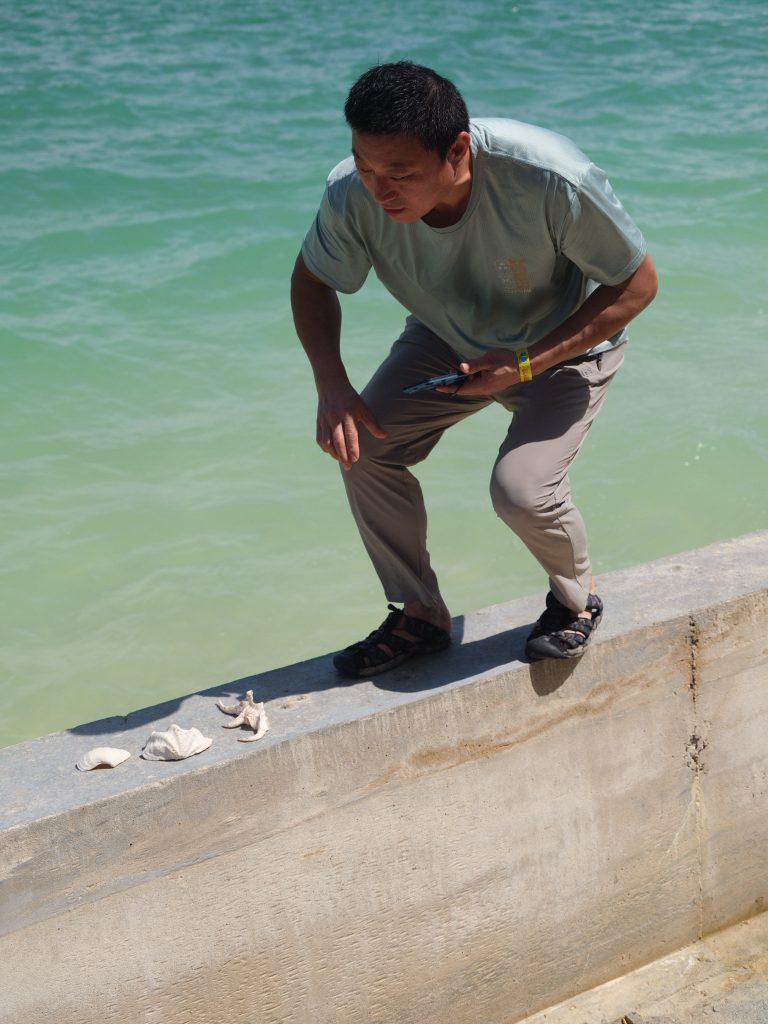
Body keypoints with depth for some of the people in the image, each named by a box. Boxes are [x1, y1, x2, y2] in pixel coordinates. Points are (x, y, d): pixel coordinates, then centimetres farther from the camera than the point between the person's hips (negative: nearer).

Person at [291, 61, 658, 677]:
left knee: (521, 489, -23)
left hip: (564, 345, -4)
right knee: (363, 446, -15)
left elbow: (636, 284, -24)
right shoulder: (352, 195, -29)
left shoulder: (550, 179, -39)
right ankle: (420, 615, 6)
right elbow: (313, 280, -6)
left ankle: (577, 600, 12)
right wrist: (332, 385, -23)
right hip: (448, 340, 4)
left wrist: (526, 363, -30)